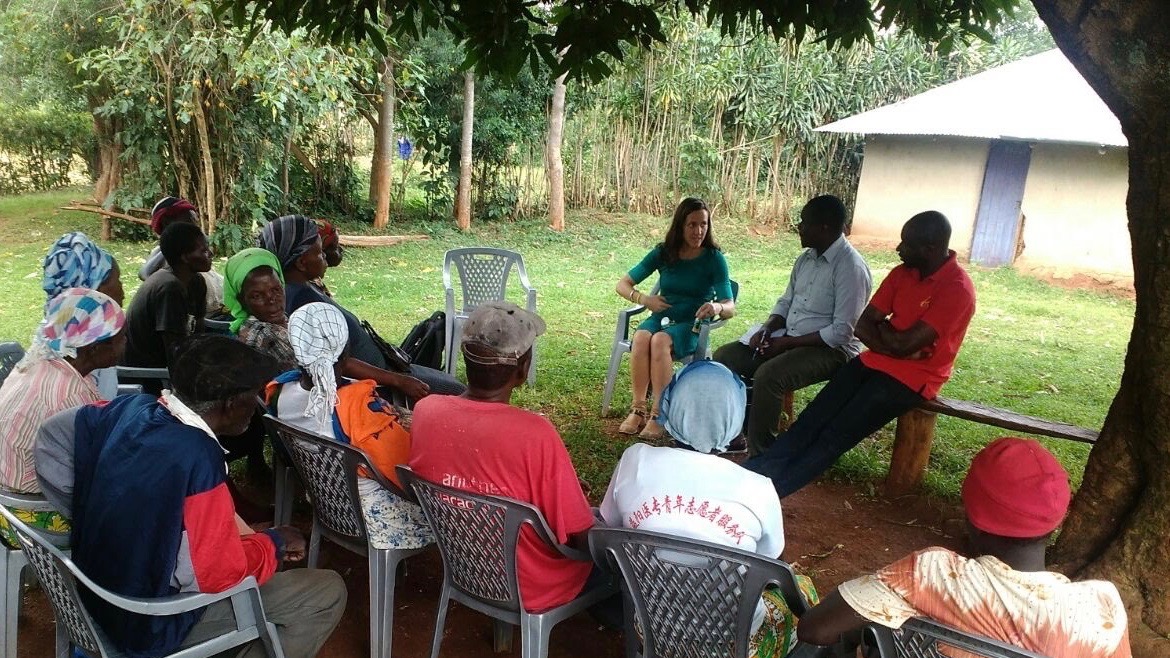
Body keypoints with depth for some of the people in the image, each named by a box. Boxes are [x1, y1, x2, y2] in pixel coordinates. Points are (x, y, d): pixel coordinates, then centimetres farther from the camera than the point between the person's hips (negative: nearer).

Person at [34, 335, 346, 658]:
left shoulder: (129, 408, -8)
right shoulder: (198, 456, -32)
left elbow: (55, 429, 10)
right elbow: (220, 573, -27)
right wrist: (275, 542, -8)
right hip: (151, 627, -8)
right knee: (328, 591, -5)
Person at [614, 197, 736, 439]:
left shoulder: (714, 259, -4)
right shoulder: (663, 253, 3)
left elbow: (730, 307, -11)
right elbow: (623, 285, 7)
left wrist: (716, 307, -34)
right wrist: (644, 299, -12)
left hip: (692, 324, -3)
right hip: (661, 318, 3)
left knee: (660, 341, -35)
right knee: (641, 338, -33)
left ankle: (658, 416, -32)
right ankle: (638, 410, -27)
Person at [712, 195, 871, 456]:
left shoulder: (851, 267, -19)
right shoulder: (807, 258, 8)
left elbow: (842, 333, -22)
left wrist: (787, 342, -18)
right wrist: (767, 329, -4)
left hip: (830, 349, -9)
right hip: (788, 339, 9)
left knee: (767, 376, -33)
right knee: (724, 357, -4)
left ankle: (760, 456, -17)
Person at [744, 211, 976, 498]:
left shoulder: (957, 289, -18)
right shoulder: (902, 273, 5)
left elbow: (905, 344, -22)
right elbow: (863, 326, 2)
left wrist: (882, 326, -2)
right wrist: (892, 343, -15)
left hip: (912, 377, -7)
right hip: (876, 361, 7)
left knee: (837, 433, -17)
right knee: (814, 416, -9)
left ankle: (772, 489, -18)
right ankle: (757, 471, -13)